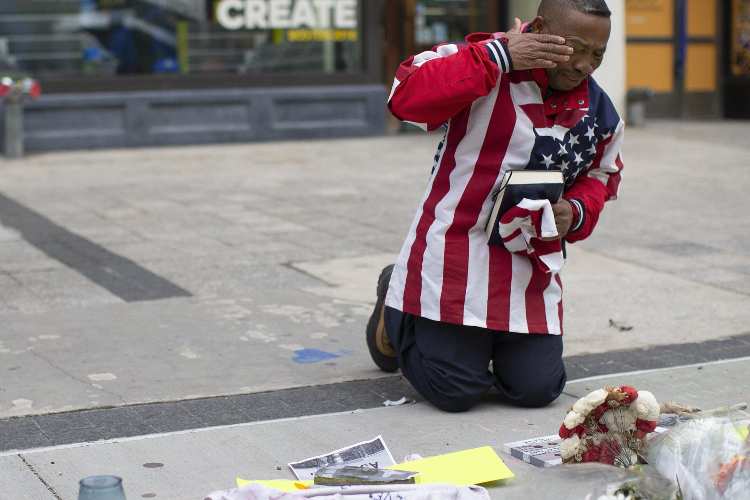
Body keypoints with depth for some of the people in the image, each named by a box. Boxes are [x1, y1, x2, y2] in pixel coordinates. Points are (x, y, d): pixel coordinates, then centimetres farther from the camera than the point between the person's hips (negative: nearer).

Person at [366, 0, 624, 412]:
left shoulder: (600, 113, 4)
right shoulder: (489, 59, -14)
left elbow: (600, 176, 19)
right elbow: (406, 97, -26)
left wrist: (576, 212, -5)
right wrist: (497, 57, -30)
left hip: (531, 265, 6)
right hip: (455, 251, -5)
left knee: (536, 390, 0)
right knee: (455, 391, -6)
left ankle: (481, 341, 32)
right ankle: (396, 312, 24)